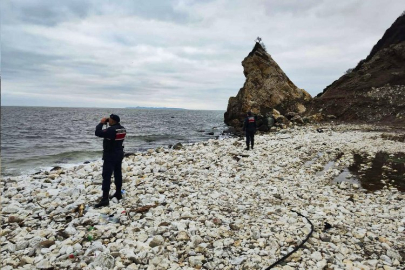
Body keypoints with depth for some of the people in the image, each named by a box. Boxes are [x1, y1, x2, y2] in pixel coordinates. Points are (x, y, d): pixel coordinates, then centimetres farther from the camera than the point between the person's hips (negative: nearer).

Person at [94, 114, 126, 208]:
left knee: (106, 176, -7)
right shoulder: (123, 129, 3)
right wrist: (106, 123, 12)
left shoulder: (111, 130, -23)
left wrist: (101, 123, -9)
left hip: (110, 156, -9)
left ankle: (105, 199, -8)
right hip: (119, 154, 9)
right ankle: (118, 193, 25)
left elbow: (98, 133, -22)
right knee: (118, 174, 16)